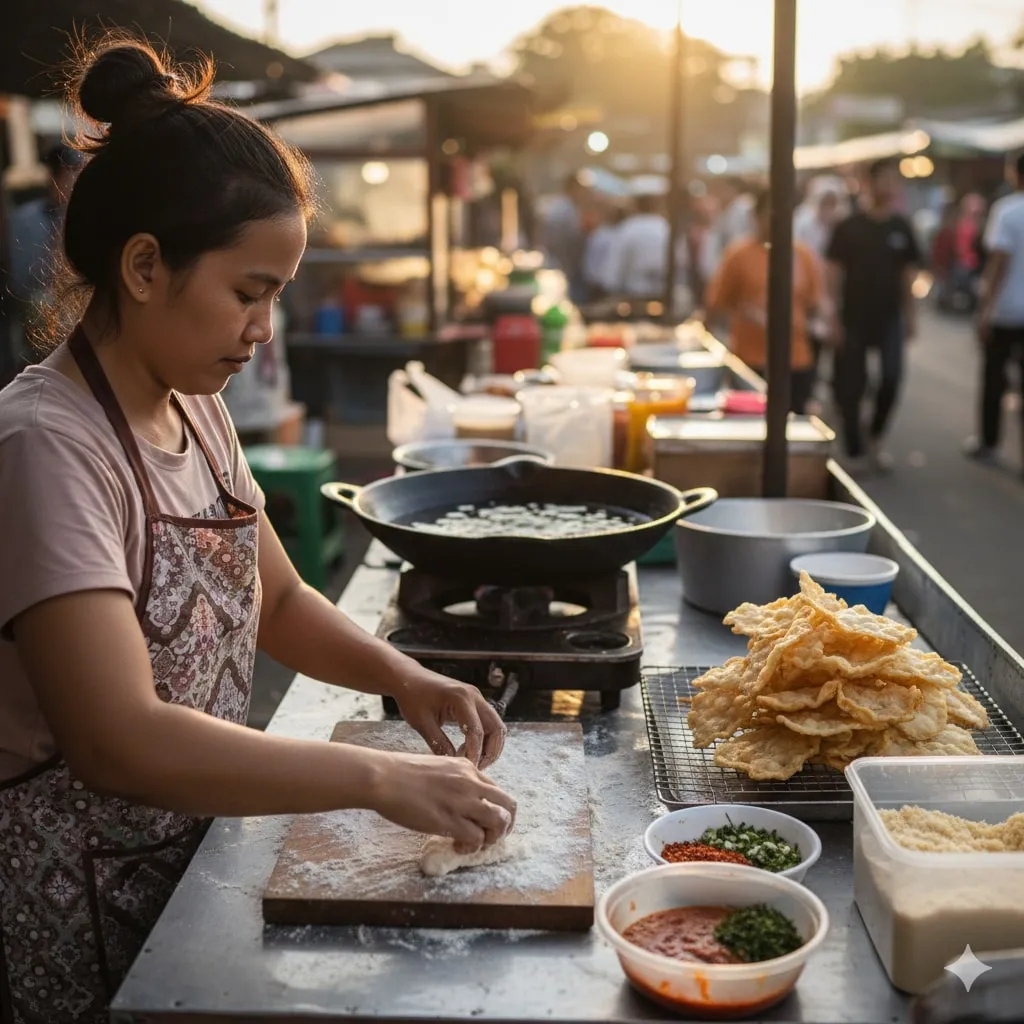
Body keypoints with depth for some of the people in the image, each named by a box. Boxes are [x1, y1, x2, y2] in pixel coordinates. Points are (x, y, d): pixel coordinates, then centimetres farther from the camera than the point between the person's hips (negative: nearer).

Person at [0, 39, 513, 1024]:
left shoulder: (195, 409, 2)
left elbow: (277, 600, 12)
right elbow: (120, 741, -33)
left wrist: (403, 677, -6)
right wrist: (380, 778, -30)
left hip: (197, 858, 8)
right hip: (82, 908, -7)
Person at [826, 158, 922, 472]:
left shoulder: (902, 227, 4)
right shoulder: (849, 227, -4)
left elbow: (908, 274, 9)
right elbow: (834, 274, -3)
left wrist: (910, 314, 5)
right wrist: (835, 317, -8)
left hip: (889, 318, 2)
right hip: (853, 319, -2)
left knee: (892, 378, -11)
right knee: (851, 387, 2)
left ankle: (874, 439, 12)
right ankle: (855, 452, 15)